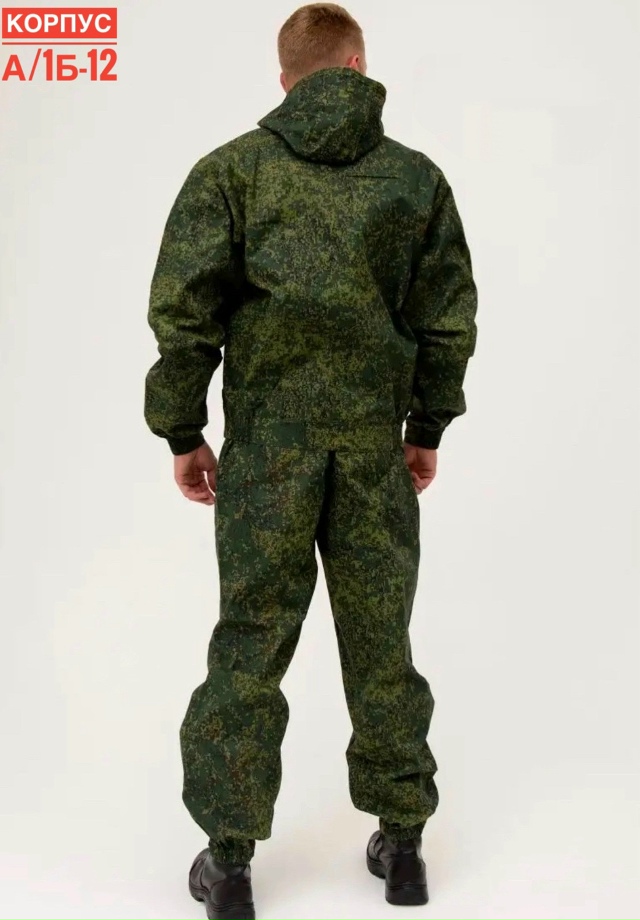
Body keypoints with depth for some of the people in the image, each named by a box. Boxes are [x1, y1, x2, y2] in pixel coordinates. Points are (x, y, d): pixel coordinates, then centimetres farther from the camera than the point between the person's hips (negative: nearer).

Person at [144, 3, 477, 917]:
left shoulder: (232, 169, -1)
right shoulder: (417, 176, 4)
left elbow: (183, 309, -7)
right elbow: (450, 318, 4)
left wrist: (183, 432, 2)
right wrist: (428, 428, 14)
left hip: (265, 448, -1)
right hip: (376, 447, 2)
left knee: (250, 645, 7)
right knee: (381, 643, 12)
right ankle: (401, 843, 25)